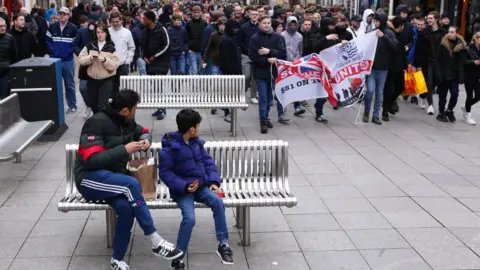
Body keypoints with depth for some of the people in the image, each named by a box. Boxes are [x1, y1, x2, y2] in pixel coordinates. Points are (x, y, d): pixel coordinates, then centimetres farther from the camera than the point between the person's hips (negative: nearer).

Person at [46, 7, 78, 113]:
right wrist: (52, 50, -2)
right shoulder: (52, 27, 2)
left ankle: (72, 105, 16)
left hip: (68, 61, -3)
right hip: (55, 60, 3)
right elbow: (47, 40, 8)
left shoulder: (73, 28, -7)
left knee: (70, 84, 7)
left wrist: (70, 51, -9)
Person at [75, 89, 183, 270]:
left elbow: (143, 131, 27)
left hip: (114, 179, 6)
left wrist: (145, 139, 2)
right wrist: (125, 150, -22)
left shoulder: (127, 122, 6)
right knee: (131, 184, -33)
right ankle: (156, 243, -27)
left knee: (126, 208, -28)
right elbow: (91, 160, -23)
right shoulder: (97, 123, -17)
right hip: (90, 179, -6)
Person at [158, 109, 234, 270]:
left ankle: (223, 245, -11)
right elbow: (164, 173, -12)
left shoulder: (197, 142, 9)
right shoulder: (170, 147, -11)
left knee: (218, 202, -23)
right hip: (182, 189, -5)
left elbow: (208, 162, 11)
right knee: (189, 218, -27)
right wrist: (184, 186, -23)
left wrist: (214, 181, -6)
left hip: (201, 186, 5)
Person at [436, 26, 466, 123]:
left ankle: (449, 110, 15)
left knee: (455, 94, -8)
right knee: (442, 95, 7)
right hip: (443, 75, 0)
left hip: (454, 75, 0)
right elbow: (438, 61, -5)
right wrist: (439, 74, -13)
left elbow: (461, 63, -5)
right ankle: (441, 113, 23)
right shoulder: (443, 44, -4)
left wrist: (461, 77, -10)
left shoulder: (461, 46, -3)